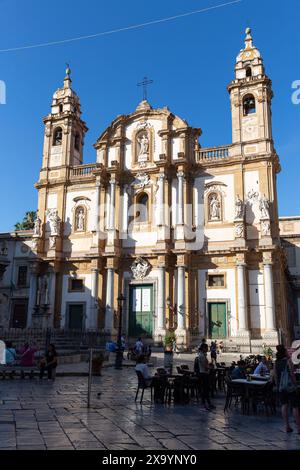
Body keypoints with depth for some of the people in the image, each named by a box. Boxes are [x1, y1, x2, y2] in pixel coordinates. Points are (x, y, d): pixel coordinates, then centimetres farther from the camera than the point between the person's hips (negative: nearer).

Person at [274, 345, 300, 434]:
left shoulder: (276, 362, 4)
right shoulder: (288, 361, -11)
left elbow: (275, 376, 7)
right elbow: (292, 374, -14)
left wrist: (277, 386, 15)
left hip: (281, 387, 5)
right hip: (290, 386, -5)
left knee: (284, 405, 10)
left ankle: (287, 426, 10)